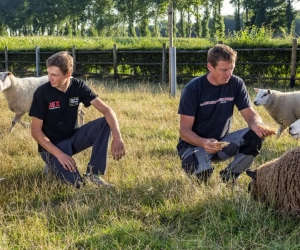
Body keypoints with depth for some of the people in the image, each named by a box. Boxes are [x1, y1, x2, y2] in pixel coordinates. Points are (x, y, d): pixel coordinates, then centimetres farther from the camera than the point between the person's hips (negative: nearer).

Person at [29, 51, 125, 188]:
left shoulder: (78, 86, -8)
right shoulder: (42, 93, -18)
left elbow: (107, 110, -15)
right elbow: (36, 131, -15)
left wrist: (117, 138, -31)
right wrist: (59, 154, -25)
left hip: (73, 137, 5)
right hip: (52, 145, -4)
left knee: (105, 123, -20)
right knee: (76, 183, -25)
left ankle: (93, 173, -13)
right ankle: (53, 164, 7)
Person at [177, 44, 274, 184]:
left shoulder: (236, 84, -7)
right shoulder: (193, 88, -18)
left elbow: (250, 114, -9)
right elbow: (184, 130, -20)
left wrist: (258, 125, -34)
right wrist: (203, 143, -42)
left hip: (221, 141, 4)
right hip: (194, 143, -4)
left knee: (255, 135, -20)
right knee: (203, 171, -35)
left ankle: (229, 178, -2)